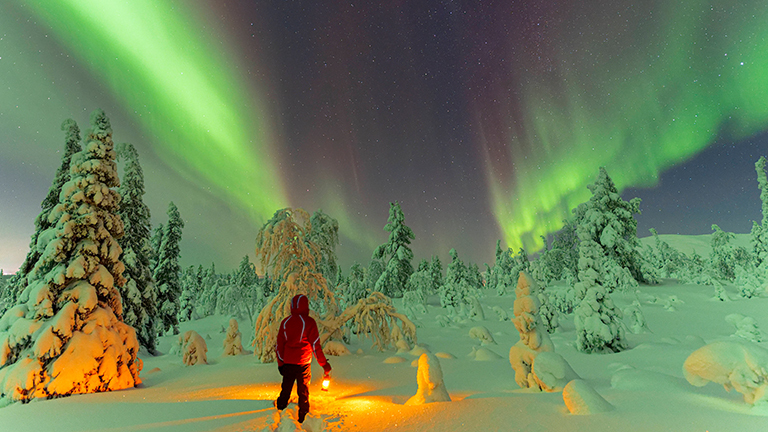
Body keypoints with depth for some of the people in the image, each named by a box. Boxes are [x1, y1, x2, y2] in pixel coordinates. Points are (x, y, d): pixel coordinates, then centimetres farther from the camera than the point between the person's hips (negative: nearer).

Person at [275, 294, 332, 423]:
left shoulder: (285, 322, 0)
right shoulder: (309, 322, -12)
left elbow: (279, 345, 5)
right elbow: (315, 345, -10)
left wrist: (280, 363, 16)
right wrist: (324, 363, -2)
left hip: (287, 363, 3)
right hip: (303, 364, -3)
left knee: (286, 388, 20)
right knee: (303, 391, 10)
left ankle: (280, 409, 33)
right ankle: (302, 417, 18)